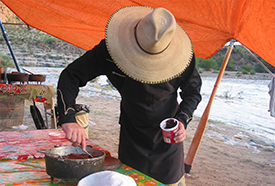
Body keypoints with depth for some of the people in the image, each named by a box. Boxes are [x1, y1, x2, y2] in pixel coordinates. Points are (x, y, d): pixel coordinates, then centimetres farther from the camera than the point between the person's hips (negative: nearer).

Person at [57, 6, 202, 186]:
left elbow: (193, 91, -2)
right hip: (131, 136, 1)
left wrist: (183, 120, -20)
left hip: (168, 138, 0)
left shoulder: (181, 54, -19)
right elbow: (70, 76, -15)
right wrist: (68, 119, -29)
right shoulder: (110, 50, -21)